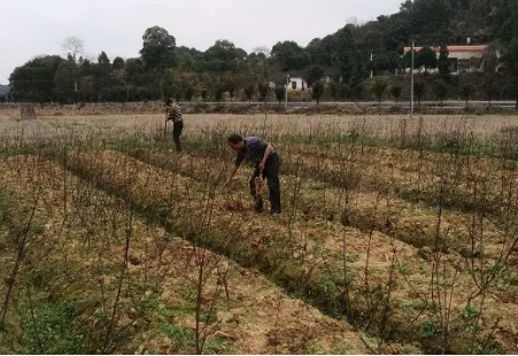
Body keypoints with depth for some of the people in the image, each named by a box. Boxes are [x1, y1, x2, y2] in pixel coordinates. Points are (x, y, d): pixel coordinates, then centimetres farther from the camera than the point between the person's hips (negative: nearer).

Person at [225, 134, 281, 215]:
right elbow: (236, 165, 11)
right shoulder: (241, 151, -2)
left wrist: (263, 162, -32)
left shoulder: (253, 142, -27)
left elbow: (269, 147, -28)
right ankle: (258, 207, 11)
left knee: (273, 185, -14)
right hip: (260, 163, 8)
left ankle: (276, 209, -9)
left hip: (271, 159, -8)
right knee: (253, 183, 1)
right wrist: (229, 179, 15)